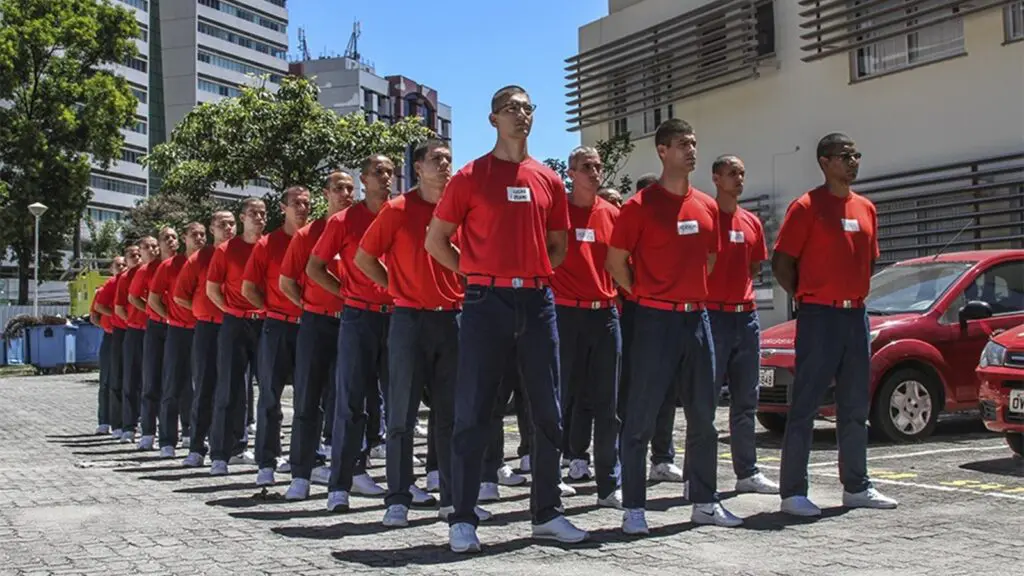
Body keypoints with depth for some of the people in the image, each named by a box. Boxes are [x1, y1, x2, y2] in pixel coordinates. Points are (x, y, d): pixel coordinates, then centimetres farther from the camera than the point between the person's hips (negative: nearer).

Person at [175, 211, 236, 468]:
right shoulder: (199, 258, 2)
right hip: (208, 329, -1)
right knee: (204, 388, 0)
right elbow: (180, 297, 5)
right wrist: (208, 309, 3)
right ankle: (197, 448, 5)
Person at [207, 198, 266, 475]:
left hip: (265, 324, 3)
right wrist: (233, 311, 0)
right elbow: (212, 289, 5)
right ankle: (221, 454, 0)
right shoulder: (226, 250, 0)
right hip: (235, 325, -3)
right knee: (230, 389, -3)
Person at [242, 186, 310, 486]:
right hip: (278, 328, -2)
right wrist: (273, 310, 0)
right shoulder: (267, 244, 1)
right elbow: (248, 288, 3)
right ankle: (266, 463, 4)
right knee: (270, 395, 0)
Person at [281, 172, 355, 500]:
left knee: (339, 398, 8)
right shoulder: (307, 234, 3)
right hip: (316, 323, -1)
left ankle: (327, 463, 21)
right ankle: (301, 474, 4)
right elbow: (286, 282, 8)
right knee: (308, 399, 1)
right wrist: (309, 306, 3)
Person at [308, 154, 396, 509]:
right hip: (359, 318, -4)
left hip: (396, 317, 4)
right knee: (353, 401, -4)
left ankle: (357, 468, 22)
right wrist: (348, 293, 0)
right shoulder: (344, 220, 0)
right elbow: (314, 268, 5)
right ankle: (340, 484, 1)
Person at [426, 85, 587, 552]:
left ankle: (547, 513, 19)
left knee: (548, 412, 8)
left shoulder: (549, 180, 11)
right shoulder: (470, 177, 0)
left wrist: (536, 274, 8)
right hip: (487, 302, -4)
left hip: (538, 302, 4)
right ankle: (463, 519, 6)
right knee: (472, 412, -2)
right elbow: (436, 240, 4)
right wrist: (473, 272, 1)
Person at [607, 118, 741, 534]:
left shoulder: (707, 206, 11)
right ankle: (633, 508, 3)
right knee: (641, 417, -3)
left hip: (697, 316, 6)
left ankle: (705, 503, 21)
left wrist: (690, 290, 15)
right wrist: (645, 295, 2)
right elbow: (616, 261, -2)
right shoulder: (641, 205, -7)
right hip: (655, 320, -6)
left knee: (703, 415, 10)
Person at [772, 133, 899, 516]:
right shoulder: (807, 207, -7)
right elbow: (781, 263, -7)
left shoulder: (866, 209, 13)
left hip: (856, 315, 7)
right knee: (805, 405, -5)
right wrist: (807, 299, -3)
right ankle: (792, 492, 0)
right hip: (819, 316, -7)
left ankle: (856, 487, 22)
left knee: (856, 405, 12)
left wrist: (854, 294, 12)